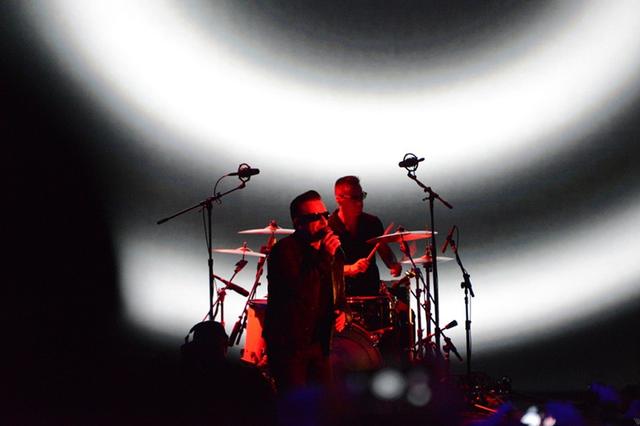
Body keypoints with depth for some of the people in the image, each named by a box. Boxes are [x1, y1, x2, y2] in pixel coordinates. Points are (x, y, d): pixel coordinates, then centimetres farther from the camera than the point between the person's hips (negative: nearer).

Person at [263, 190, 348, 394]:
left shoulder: (334, 251, 10)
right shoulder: (284, 250, -14)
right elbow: (299, 292, -27)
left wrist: (341, 311, 4)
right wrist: (324, 257, -27)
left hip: (319, 344, 7)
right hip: (288, 344, -7)